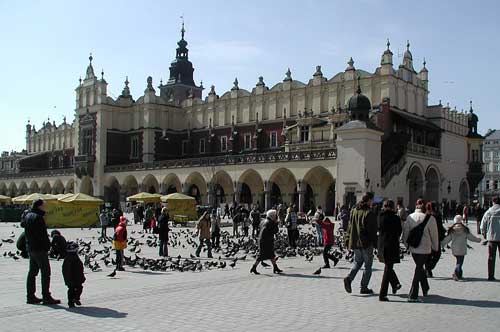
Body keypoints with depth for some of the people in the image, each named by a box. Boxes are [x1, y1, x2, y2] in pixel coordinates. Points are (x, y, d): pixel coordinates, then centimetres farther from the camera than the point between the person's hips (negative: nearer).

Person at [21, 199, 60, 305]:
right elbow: (43, 235, -20)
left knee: (32, 272, 14)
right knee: (45, 272, -5)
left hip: (30, 248, 10)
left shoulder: (28, 216, 12)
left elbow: (22, 224, 28)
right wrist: (47, 246, -12)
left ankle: (30, 296, 20)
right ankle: (46, 297, -5)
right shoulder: (38, 217, -17)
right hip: (39, 248, -10)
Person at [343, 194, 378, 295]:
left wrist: (348, 241, 16)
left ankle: (349, 278, -3)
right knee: (368, 266, 6)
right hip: (366, 243, -6)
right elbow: (373, 230, -13)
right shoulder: (370, 213, -13)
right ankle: (364, 287, 9)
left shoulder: (354, 211, 6)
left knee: (357, 262, 19)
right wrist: (375, 243, -5)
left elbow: (350, 227, 11)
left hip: (355, 242, 6)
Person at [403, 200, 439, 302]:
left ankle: (425, 289, 36)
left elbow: (405, 233, 3)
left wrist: (407, 244, 17)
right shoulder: (430, 218, -11)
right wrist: (435, 248, 11)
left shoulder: (410, 217, -1)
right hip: (425, 249, -4)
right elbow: (434, 235, -3)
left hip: (413, 248, 4)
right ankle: (413, 296, 0)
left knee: (419, 268, 22)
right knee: (419, 269, 1)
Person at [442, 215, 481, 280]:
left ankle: (459, 274, 21)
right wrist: (478, 239, 18)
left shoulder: (451, 230, 1)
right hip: (462, 249, -3)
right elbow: (471, 237, 2)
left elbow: (447, 239, 3)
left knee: (459, 261, 20)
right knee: (460, 262, -4)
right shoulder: (465, 229, -6)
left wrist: (441, 244, 14)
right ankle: (455, 273, -23)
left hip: (454, 250, 3)